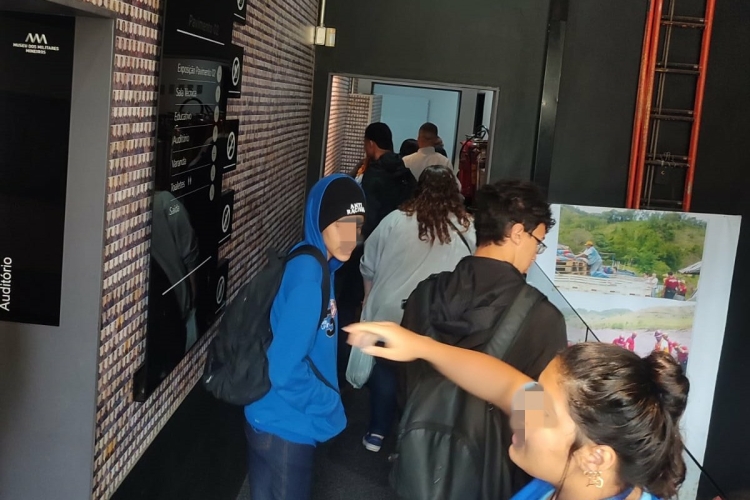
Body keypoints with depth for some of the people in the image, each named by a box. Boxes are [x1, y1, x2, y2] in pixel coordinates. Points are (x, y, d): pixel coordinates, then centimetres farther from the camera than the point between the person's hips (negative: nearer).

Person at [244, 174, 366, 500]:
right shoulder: (307, 276, -27)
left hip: (277, 420, 8)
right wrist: (331, 403, -16)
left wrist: (325, 399, 10)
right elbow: (285, 369, -30)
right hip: (284, 425, -8)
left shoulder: (316, 265, 2)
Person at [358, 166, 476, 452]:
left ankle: (376, 434, 26)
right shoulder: (466, 229, -5)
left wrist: (370, 300, 17)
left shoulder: (395, 220, -6)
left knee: (385, 370, 17)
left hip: (388, 312, 0)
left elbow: (368, 267, 1)